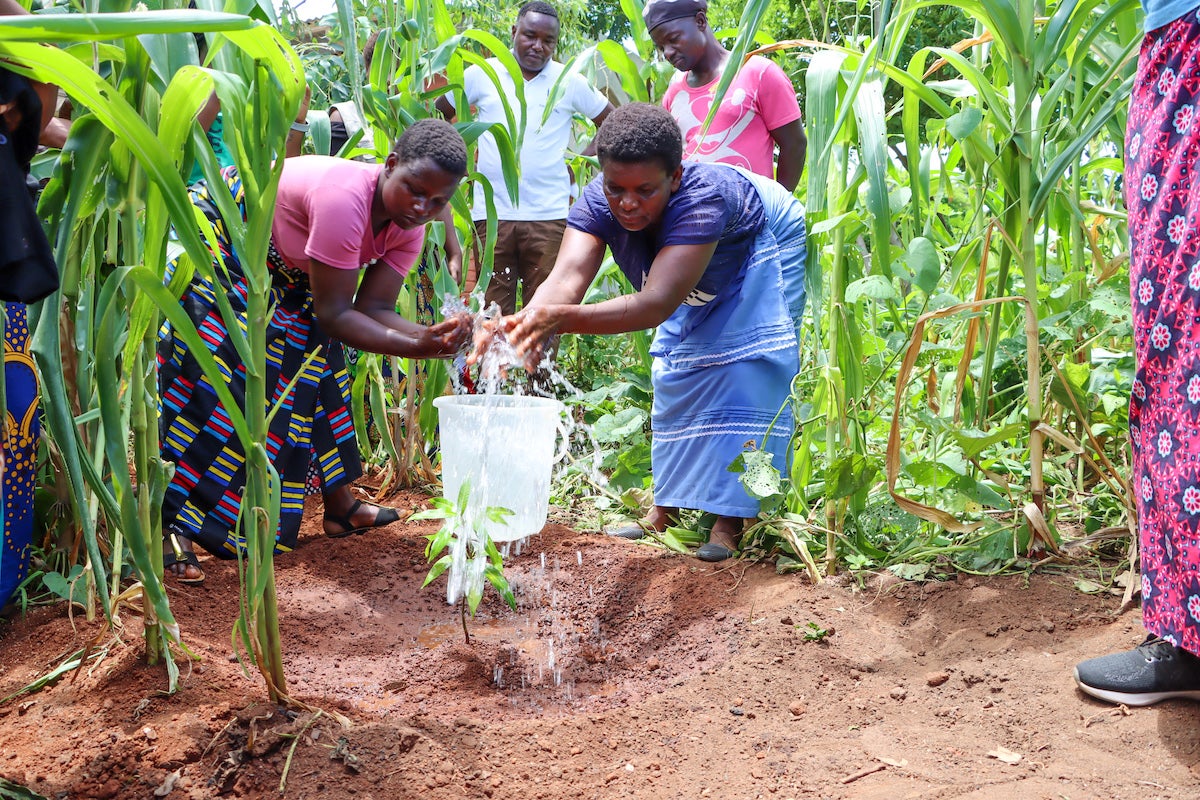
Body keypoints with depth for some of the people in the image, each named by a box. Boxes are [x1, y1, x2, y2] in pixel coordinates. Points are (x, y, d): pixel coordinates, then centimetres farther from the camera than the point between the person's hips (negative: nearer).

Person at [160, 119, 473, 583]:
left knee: (316, 359, 10)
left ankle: (340, 505, 23)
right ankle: (168, 523, -14)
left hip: (275, 271, 9)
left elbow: (372, 310, -17)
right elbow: (334, 314, -34)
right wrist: (416, 348, -41)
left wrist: (432, 337, -34)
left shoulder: (409, 228, -13)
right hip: (212, 235, -9)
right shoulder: (343, 200, -39)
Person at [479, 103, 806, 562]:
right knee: (676, 369, 4)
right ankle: (667, 508, 14)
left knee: (744, 368, -19)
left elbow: (656, 303, -58)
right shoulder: (599, 201, -31)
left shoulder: (703, 197, -47)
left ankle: (730, 518, -15)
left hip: (763, 246, -6)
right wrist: (529, 322, -69)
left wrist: (565, 318, -73)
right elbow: (567, 277, -46)